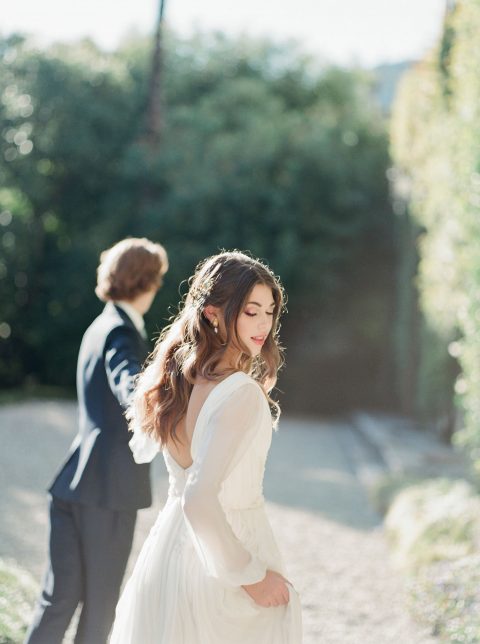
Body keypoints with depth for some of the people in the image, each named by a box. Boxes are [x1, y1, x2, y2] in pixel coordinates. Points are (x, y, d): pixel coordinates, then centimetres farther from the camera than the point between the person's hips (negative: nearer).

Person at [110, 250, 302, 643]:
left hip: (170, 542, 8)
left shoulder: (174, 376, -1)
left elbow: (142, 450, 18)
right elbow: (199, 502, -33)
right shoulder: (242, 393, -25)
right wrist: (251, 575, -22)